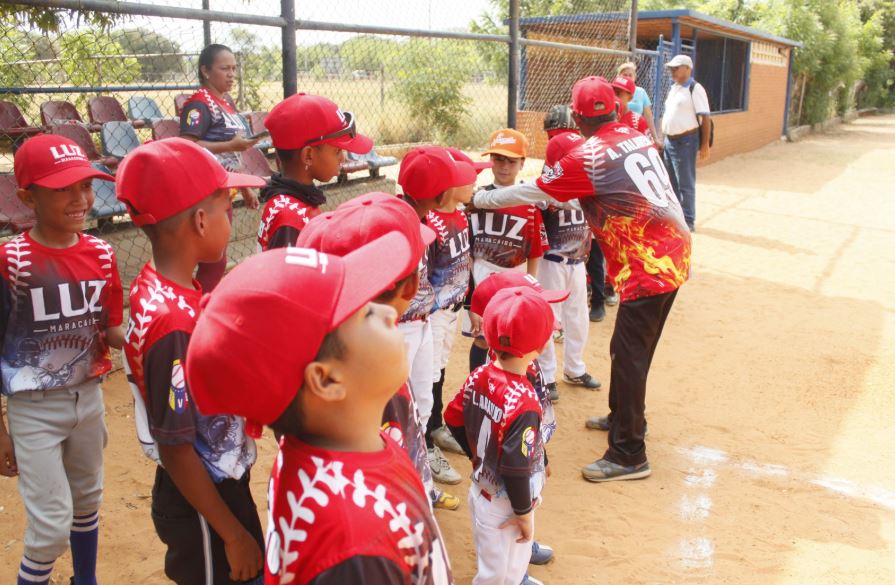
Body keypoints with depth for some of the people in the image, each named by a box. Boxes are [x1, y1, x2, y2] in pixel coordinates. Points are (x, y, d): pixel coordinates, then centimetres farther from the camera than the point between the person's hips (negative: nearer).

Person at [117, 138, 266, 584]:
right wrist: (234, 534, -16)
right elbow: (175, 450, -24)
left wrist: (212, 262, 2)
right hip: (202, 502, -8)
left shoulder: (157, 289, -3)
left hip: (220, 482, 8)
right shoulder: (174, 323, -29)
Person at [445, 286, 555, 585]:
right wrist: (524, 513, -13)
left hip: (480, 491, 7)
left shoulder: (478, 377, -10)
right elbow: (515, 468, -28)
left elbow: (454, 421, 4)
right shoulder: (523, 402, -32)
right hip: (504, 507, -7)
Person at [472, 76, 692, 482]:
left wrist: (478, 198, 7)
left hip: (647, 268, -9)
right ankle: (623, 417, 39)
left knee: (628, 357, -1)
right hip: (675, 255, 9)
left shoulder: (586, 157, -12)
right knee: (629, 349, 21)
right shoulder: (639, 138, 11)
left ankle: (628, 456, 7)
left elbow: (530, 193, -4)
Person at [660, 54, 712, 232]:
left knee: (685, 184, -2)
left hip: (686, 141, -8)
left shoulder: (695, 89, -11)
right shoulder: (673, 88, 14)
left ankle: (688, 221, 6)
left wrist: (704, 145, -18)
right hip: (669, 140, 8)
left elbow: (705, 118, -14)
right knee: (671, 182, 14)